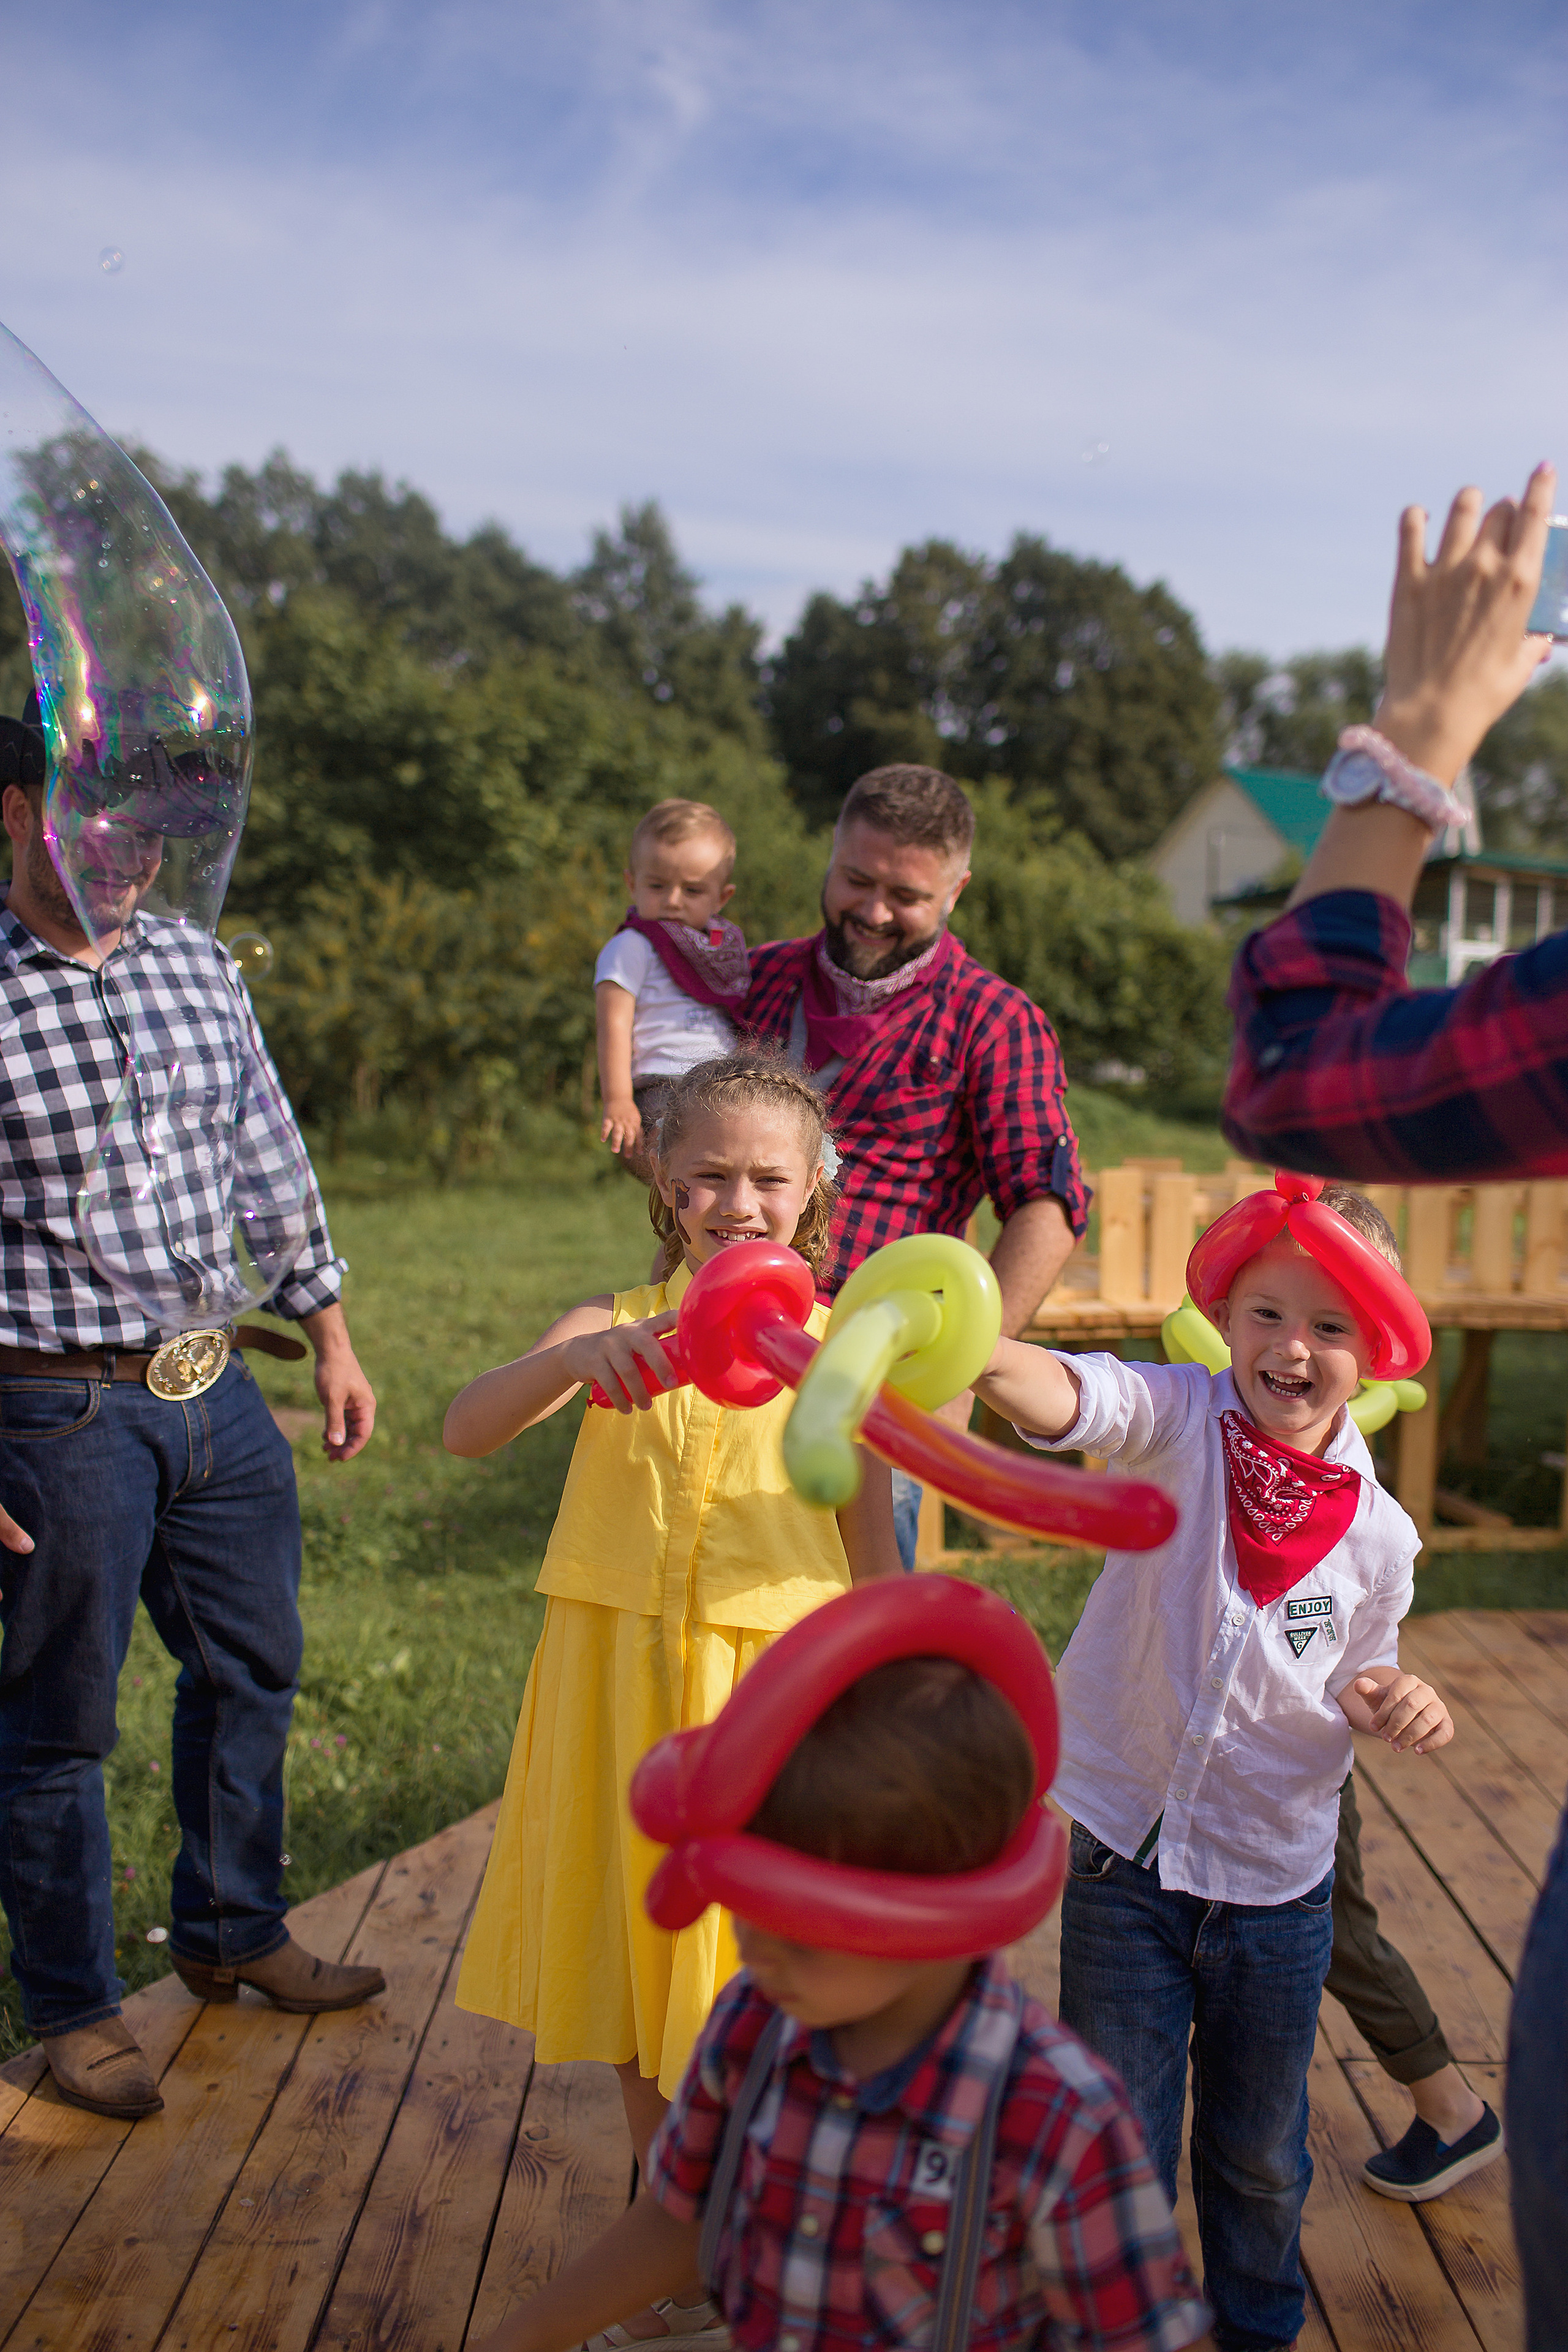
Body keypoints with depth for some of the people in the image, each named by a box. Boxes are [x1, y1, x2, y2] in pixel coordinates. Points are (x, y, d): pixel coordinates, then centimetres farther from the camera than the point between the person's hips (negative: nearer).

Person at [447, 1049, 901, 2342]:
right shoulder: (617, 1325, -2)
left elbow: (875, 1557, 2)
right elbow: (466, 1429, -18)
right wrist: (578, 1358, -36)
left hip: (769, 1690, -2)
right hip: (617, 1681, 2)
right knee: (636, 1958, 17)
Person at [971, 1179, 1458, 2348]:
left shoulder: (1378, 1533, -8)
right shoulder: (1181, 1421, -16)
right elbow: (1075, 1398, -39)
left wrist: (1400, 1704, -14)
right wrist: (972, 1348, -60)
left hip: (1277, 1883, 2)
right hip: (1126, 1856, -2)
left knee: (1259, 2153, 22)